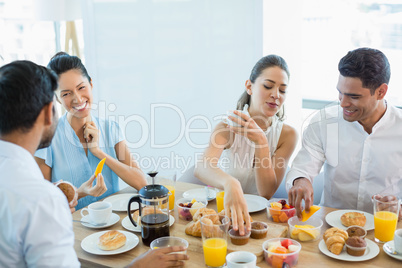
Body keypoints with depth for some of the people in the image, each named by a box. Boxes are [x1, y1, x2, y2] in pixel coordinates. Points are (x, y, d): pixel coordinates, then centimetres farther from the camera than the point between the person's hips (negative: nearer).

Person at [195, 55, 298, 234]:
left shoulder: (287, 135, -7)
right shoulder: (227, 127, -14)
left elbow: (267, 193, -15)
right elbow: (202, 167, -34)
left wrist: (261, 142, -27)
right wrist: (230, 184, -56)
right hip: (220, 206, 2)